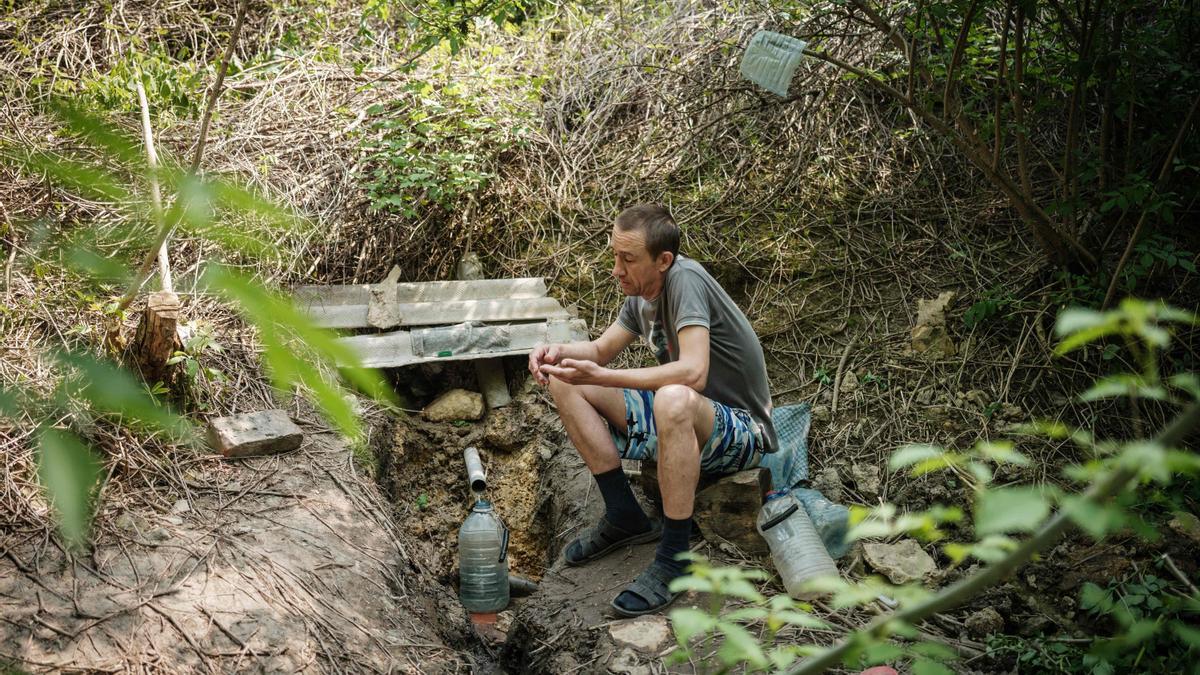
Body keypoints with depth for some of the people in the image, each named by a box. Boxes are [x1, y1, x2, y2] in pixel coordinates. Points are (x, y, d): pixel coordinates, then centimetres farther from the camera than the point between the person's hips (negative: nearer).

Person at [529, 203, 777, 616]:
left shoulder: (685, 279, -23)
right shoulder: (641, 294, 2)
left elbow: (693, 373, -36)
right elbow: (601, 349, 15)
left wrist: (601, 377, -38)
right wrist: (558, 352, -8)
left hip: (742, 431, -9)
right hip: (679, 424, 9)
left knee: (674, 400, -43)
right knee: (565, 385, -1)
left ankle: (674, 559, -29)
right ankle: (625, 518, 1)